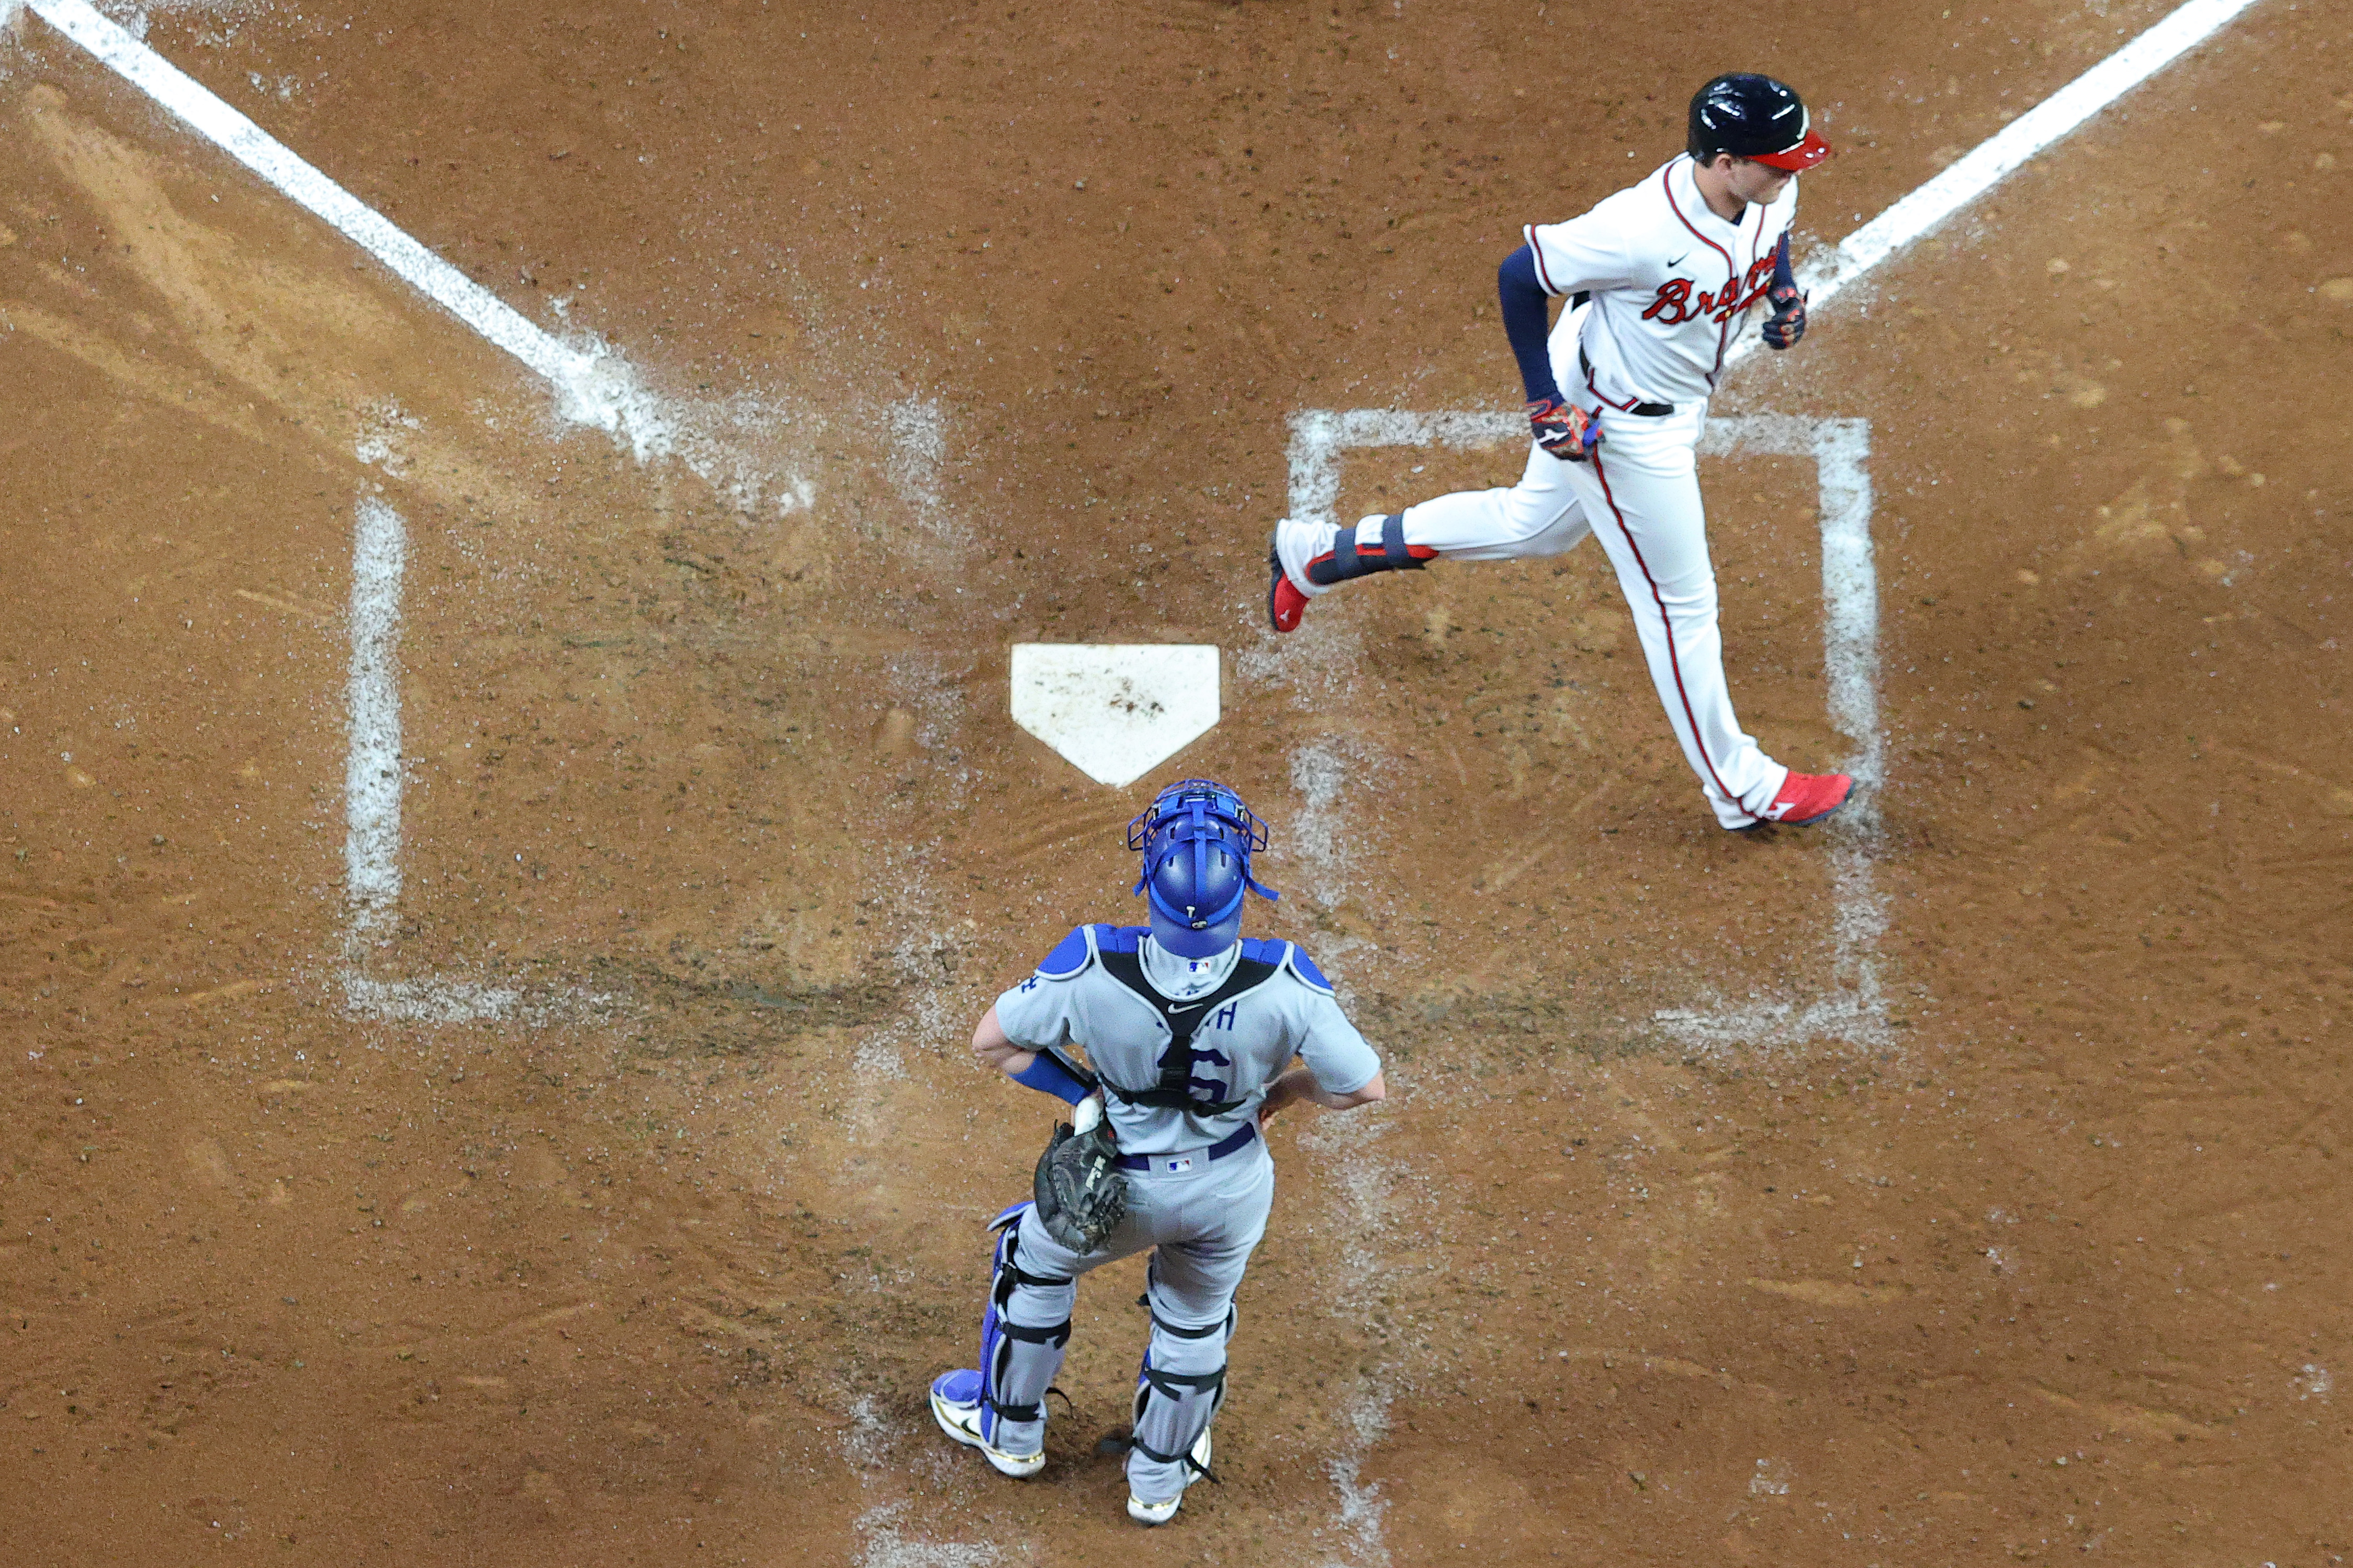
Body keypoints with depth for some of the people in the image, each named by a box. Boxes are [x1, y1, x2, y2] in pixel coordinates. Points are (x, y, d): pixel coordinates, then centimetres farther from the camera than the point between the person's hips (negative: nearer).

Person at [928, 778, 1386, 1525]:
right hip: (1232, 1190, 1)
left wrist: (1084, 1092, -3)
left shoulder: (1095, 965, -33)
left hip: (1125, 1185, -1)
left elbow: (992, 1041, -17)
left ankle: (1009, 1428, 52)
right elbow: (1364, 1086, -19)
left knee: (1036, 1262, 32)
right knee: (1195, 1322, 31)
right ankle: (1160, 1476, 53)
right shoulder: (1282, 981, -32)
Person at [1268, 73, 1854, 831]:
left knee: (1535, 526, 28)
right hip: (1614, 421, -9)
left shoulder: (1770, 192, -14)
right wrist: (1545, 402, -23)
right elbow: (1518, 276, -26)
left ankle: (1322, 552, 40)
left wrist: (1784, 291, -5)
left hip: (1673, 396, 9)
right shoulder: (1641, 230, -38)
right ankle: (1740, 787, 25)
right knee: (1680, 601, 6)